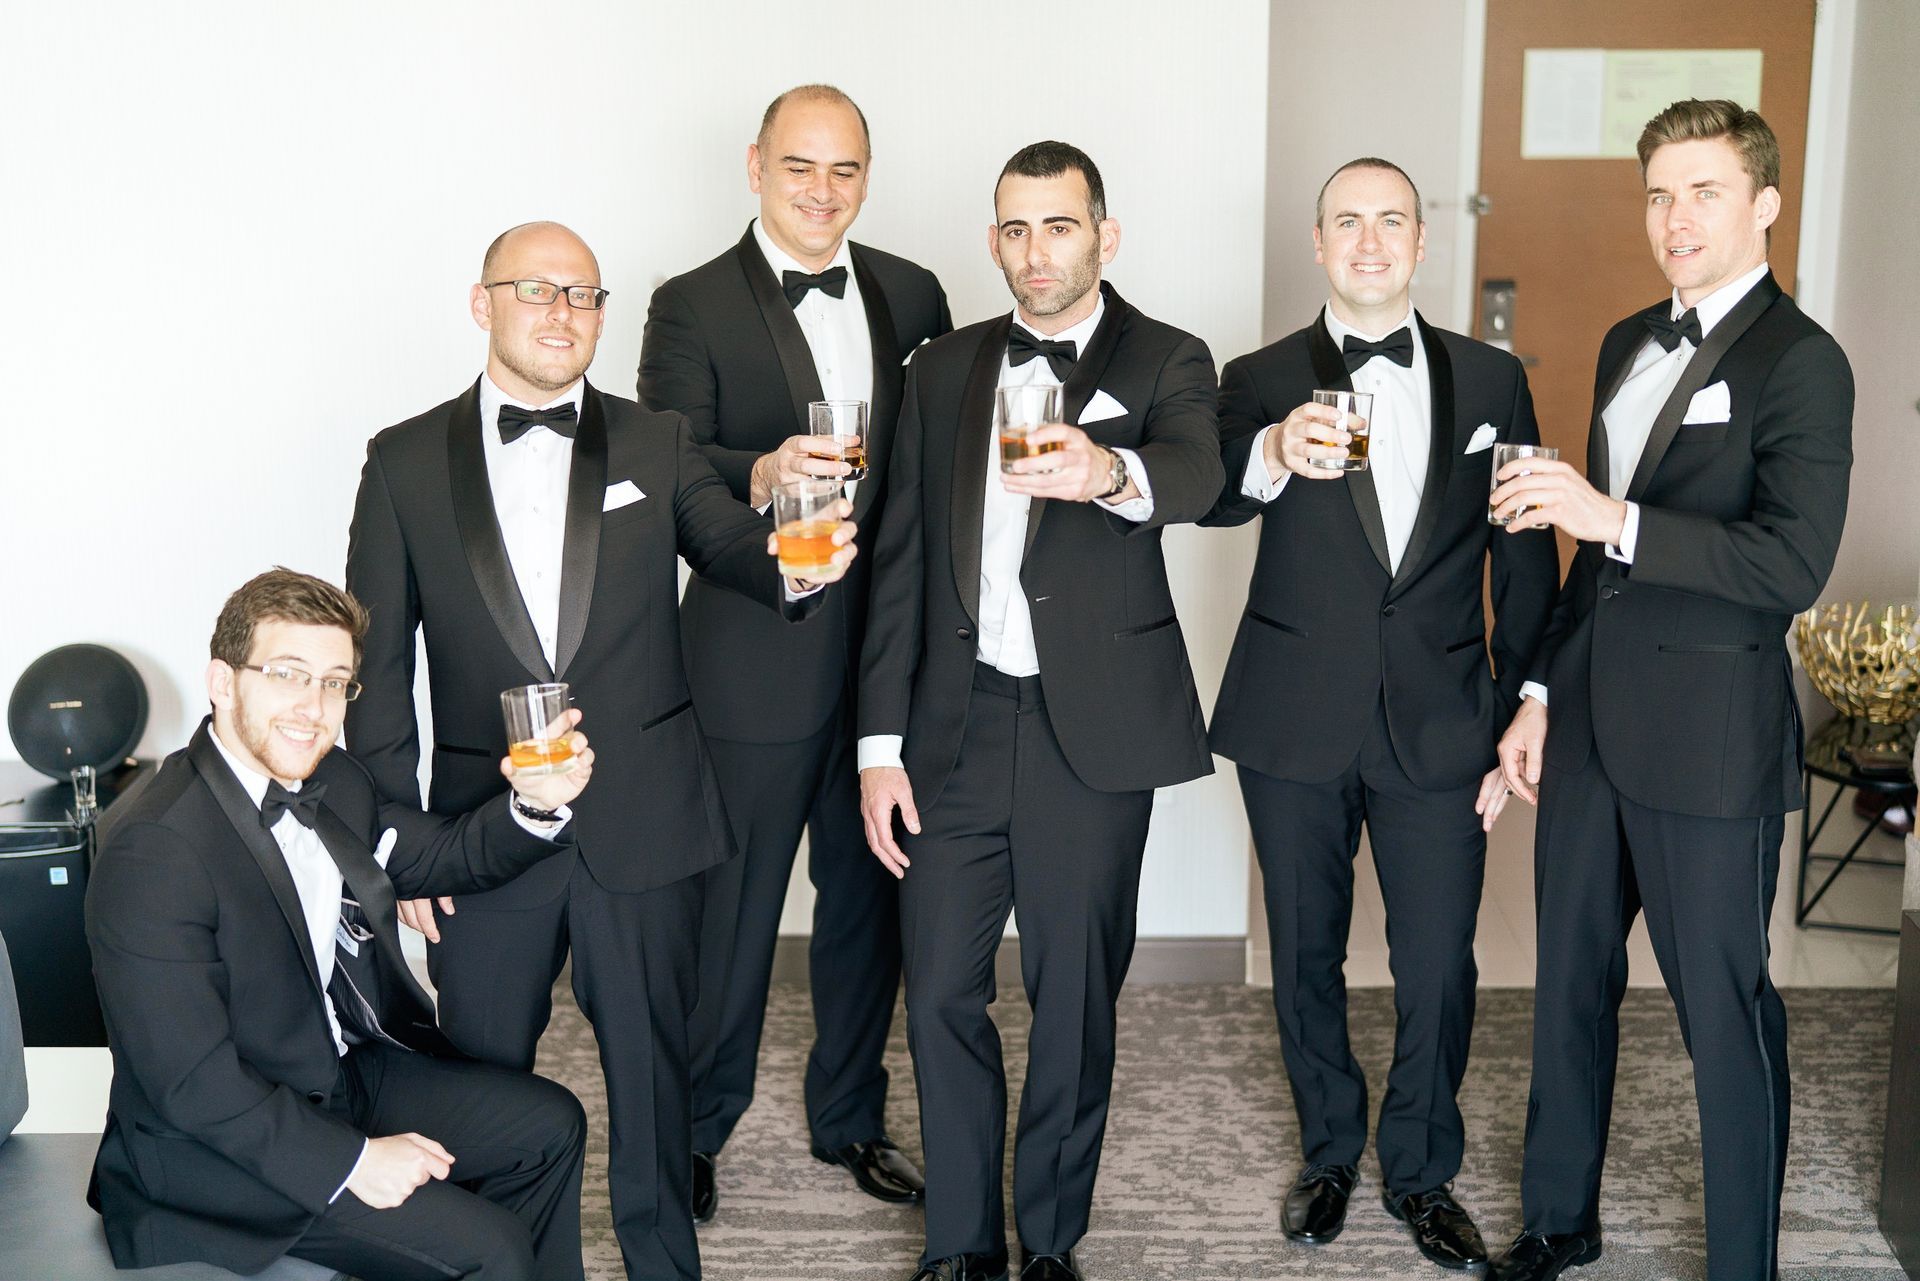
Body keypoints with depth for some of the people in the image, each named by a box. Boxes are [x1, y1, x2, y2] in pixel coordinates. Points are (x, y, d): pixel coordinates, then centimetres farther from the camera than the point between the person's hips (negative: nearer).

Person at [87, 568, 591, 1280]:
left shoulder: (332, 782, 0)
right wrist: (352, 1161, -24)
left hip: (350, 1071, 9)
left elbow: (445, 855, 14)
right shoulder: (154, 848, -26)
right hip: (222, 1143, -9)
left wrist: (537, 805, -8)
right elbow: (190, 1082, -26)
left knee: (550, 1125, 10)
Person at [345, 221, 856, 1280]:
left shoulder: (656, 446, 3)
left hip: (644, 825, 0)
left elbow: (734, 547, -12)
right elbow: (376, 665, 1)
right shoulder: (407, 461, 1)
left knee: (651, 1065, 14)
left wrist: (797, 564, -37)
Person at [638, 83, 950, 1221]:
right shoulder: (694, 307, -4)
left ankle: (850, 1116, 34)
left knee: (870, 894, 15)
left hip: (889, 649, 4)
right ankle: (694, 1129, 26)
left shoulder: (913, 295, 9)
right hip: (757, 660, -4)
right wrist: (758, 476, -32)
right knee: (735, 905, 6)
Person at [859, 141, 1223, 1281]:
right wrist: (881, 744, 5)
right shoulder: (943, 371, 11)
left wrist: (1110, 471, -47)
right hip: (957, 727, 3)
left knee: (1077, 997, 7)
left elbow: (1197, 472, -22)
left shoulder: (1167, 362, 1)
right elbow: (903, 562, 10)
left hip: (1094, 734, -2)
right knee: (941, 995, 4)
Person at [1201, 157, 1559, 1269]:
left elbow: (1527, 562, 8)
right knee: (1307, 954, 13)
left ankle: (1422, 1172, 28)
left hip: (1439, 726, 0)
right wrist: (1272, 457, -39)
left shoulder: (1493, 381, 6)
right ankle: (1331, 1153, 35)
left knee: (1439, 969, 4)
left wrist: (1520, 713, 4)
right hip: (1297, 723, 0)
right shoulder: (1261, 382, 2)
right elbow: (1213, 500, -18)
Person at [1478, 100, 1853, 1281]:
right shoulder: (1630, 344, 13)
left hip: (1708, 739, -7)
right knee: (1571, 978, 17)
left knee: (1725, 1009, 3)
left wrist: (1614, 519, -27)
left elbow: (1793, 567, -21)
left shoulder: (1800, 363, -10)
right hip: (1590, 724, 7)